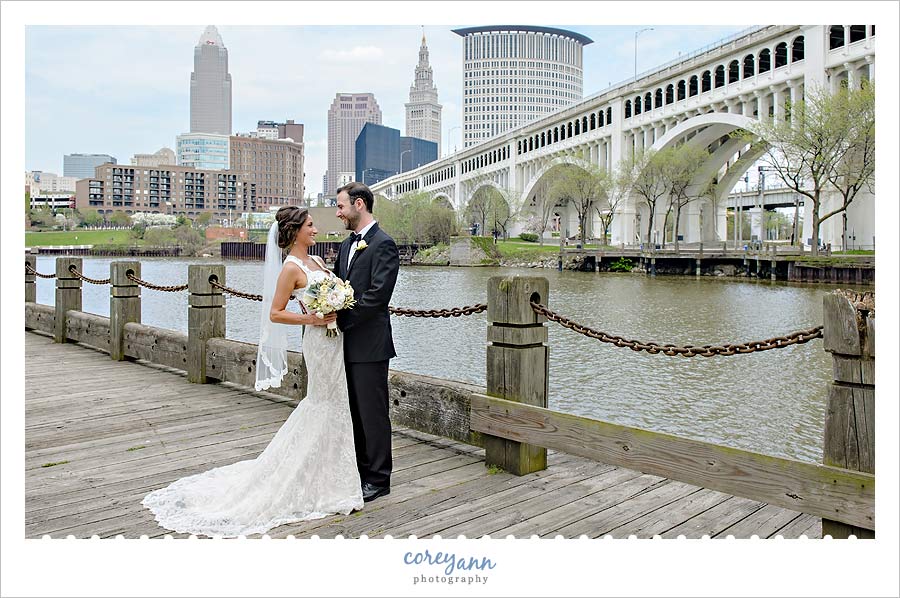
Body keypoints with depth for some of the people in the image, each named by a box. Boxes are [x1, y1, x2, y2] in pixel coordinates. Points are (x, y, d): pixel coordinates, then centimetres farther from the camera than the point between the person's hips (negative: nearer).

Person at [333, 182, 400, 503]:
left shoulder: (383, 244, -12)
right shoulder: (347, 244, 16)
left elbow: (377, 295, -19)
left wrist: (341, 319, -16)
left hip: (369, 344, -9)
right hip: (348, 343, 9)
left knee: (373, 413, 1)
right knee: (354, 411, 16)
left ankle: (378, 480, 13)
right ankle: (360, 471, 28)